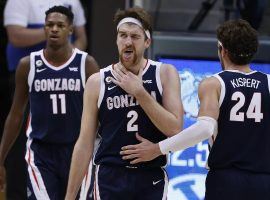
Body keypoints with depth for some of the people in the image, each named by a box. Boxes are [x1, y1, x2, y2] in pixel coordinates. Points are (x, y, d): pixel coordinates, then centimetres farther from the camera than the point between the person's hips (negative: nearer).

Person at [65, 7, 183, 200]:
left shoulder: (165, 74, 1)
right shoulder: (97, 82, 1)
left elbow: (175, 129, -10)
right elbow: (85, 144, 3)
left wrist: (139, 92, -15)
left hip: (152, 179, 0)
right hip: (110, 178, 0)